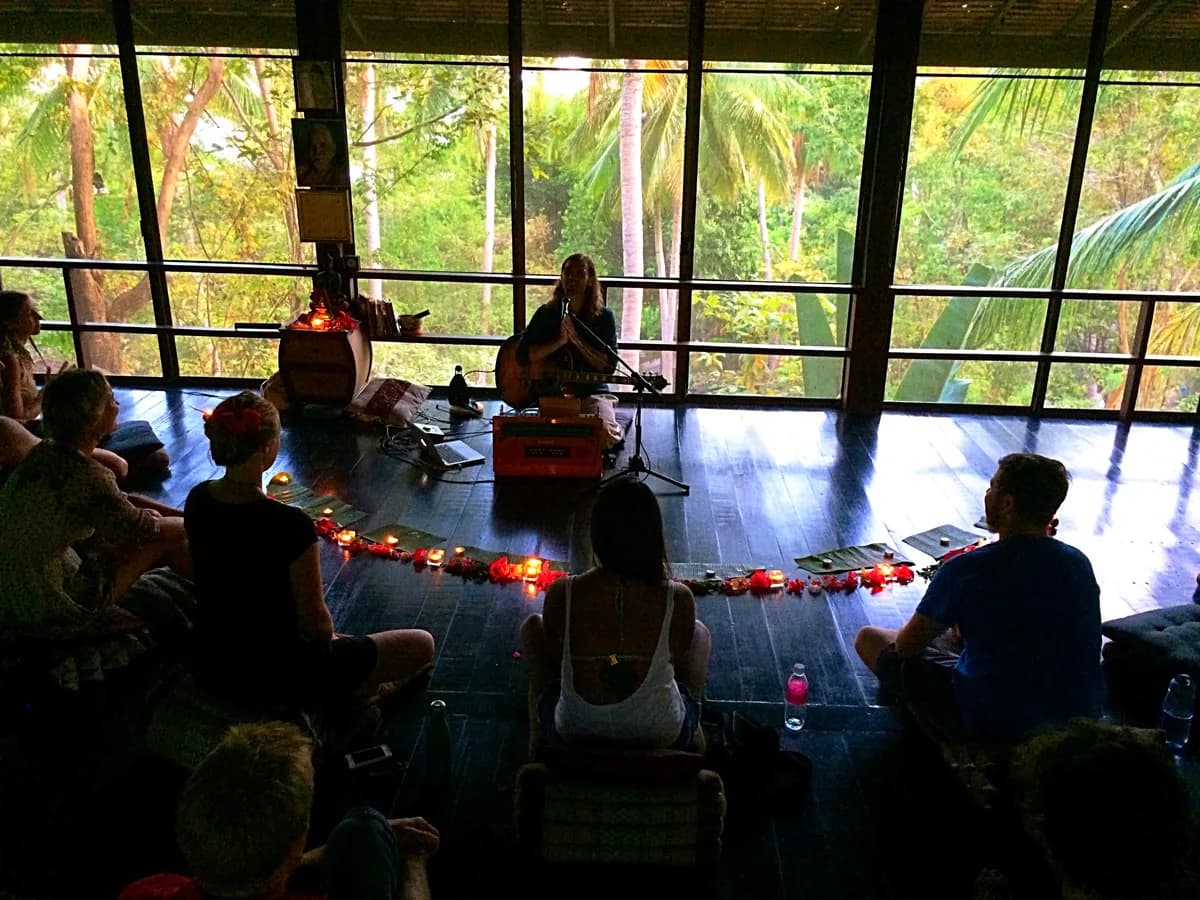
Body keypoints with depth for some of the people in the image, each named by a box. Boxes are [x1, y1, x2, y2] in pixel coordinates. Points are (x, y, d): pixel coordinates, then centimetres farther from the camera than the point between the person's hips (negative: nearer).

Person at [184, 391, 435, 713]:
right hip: (276, 677, -7)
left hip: (211, 666, 7)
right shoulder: (289, 525, -30)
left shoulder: (198, 500, -8)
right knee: (422, 645, 6)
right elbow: (315, 624, -20)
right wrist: (331, 638, 4)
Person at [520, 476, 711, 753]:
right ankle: (694, 733, 41)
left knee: (532, 626, 23)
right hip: (663, 739, 0)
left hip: (572, 737, 0)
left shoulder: (561, 594, -21)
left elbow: (554, 658, -2)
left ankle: (538, 732, 39)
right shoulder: (678, 599, -21)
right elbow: (679, 662, -2)